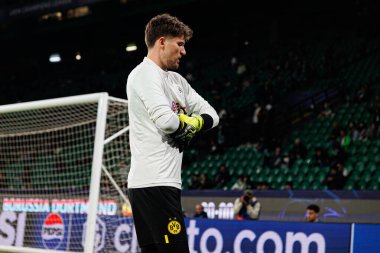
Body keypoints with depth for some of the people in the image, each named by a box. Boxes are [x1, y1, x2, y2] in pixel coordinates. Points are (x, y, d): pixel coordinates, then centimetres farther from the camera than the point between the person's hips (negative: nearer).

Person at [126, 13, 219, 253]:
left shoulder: (176, 80, 21)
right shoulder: (145, 74, -7)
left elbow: (212, 114, 20)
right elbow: (166, 120, -21)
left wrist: (194, 123, -2)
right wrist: (189, 122, 1)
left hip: (164, 182, 9)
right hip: (155, 183, -9)